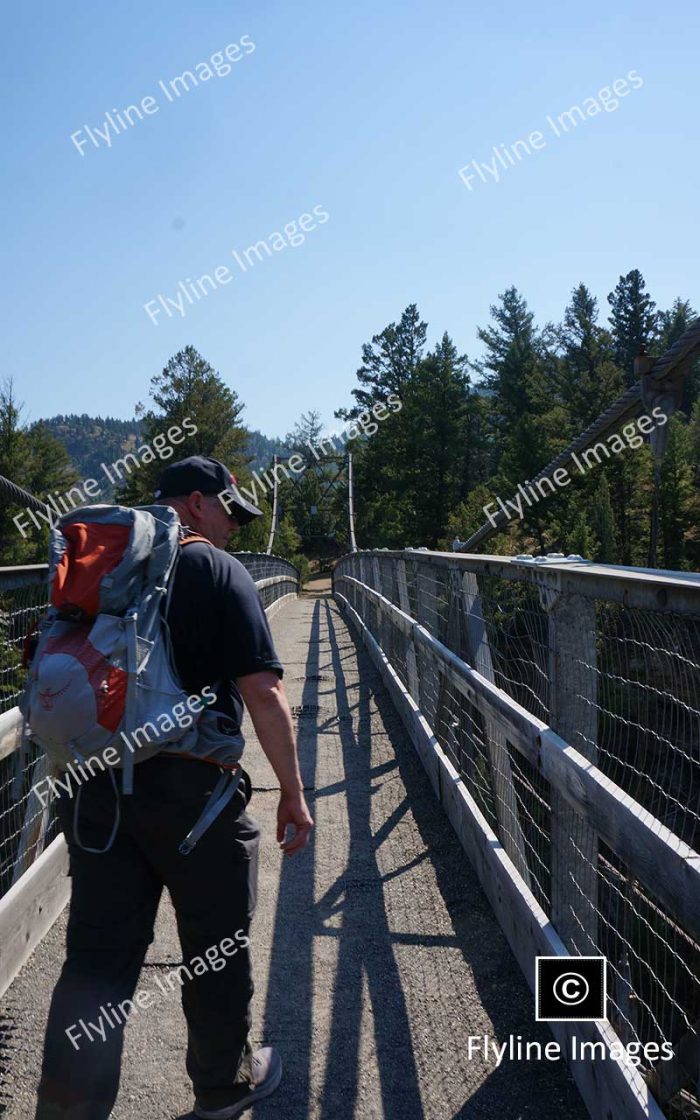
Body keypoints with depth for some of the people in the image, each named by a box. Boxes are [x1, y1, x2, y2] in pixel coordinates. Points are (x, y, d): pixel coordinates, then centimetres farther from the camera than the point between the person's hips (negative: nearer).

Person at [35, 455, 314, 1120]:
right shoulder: (215, 568, -7)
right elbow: (262, 692, -14)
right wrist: (292, 792, -6)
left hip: (93, 786, 5)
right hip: (191, 789, -5)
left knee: (96, 957, 11)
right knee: (216, 944, 15)